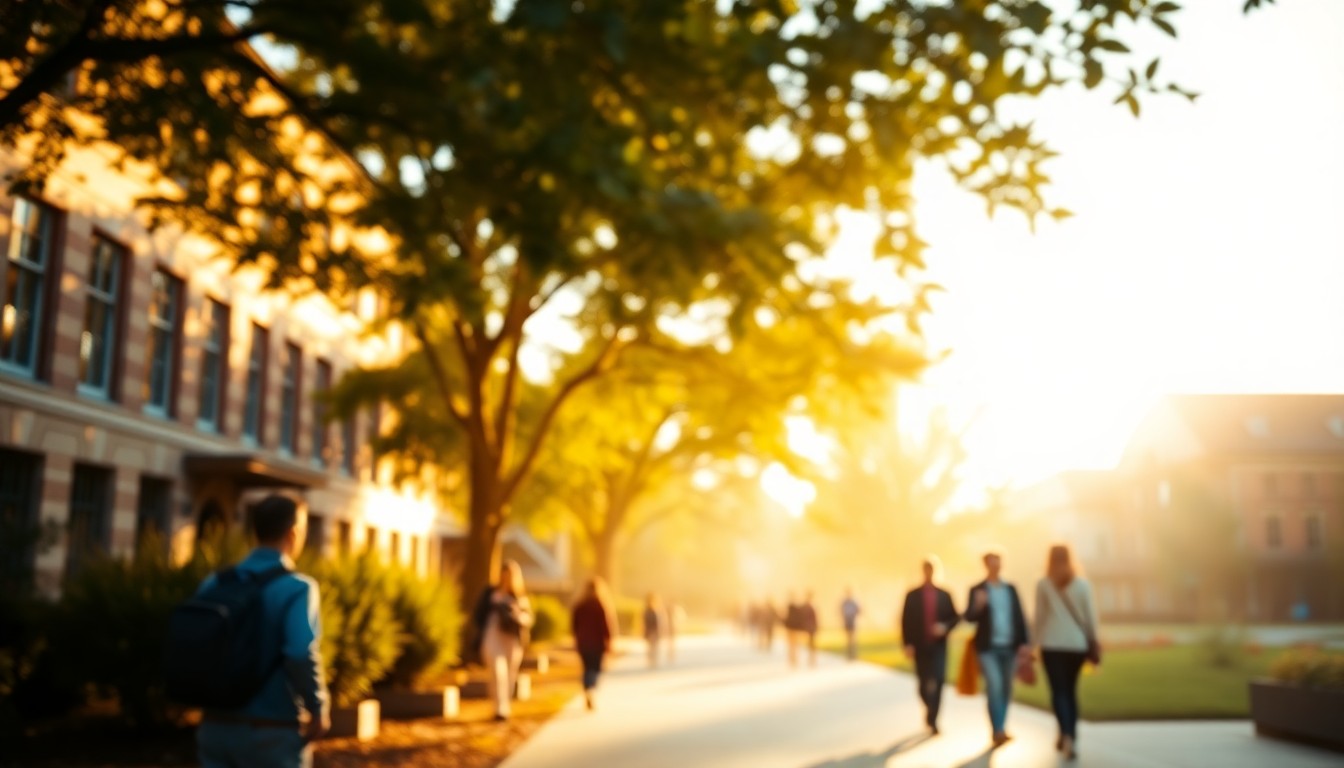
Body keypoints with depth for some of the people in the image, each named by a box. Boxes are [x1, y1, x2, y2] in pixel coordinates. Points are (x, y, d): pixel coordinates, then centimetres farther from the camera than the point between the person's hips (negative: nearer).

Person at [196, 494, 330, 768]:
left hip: (217, 727, 5)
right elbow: (302, 655, -26)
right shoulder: (296, 588, -12)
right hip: (273, 732, -5)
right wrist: (319, 710, -12)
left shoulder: (214, 583, 5)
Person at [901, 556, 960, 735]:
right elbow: (906, 621, 0)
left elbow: (955, 617, 9)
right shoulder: (912, 595, 1)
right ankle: (930, 709, 37)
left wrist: (945, 627, -11)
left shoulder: (944, 595, 5)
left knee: (938, 681, -13)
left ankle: (932, 719, -9)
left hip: (938, 646, 0)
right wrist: (907, 644, -8)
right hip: (920, 647, 0)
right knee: (924, 683, 9)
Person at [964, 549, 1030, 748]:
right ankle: (999, 731, -18)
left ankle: (998, 731, 19)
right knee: (995, 687, -17)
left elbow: (1019, 616, 8)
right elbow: (969, 617, -6)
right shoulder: (977, 590, 0)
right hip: (988, 647, -4)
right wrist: (977, 605, -27)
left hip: (1009, 647, 4)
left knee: (1005, 689, 8)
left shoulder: (1011, 589, 10)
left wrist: (1025, 642, -1)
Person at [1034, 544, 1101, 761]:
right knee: (1070, 689, 15)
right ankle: (1069, 737, 20)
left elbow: (1039, 616, -2)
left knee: (1059, 691, -2)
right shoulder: (1082, 584, 1)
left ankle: (1067, 736, -21)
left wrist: (1038, 641, 5)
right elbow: (1090, 616, 1)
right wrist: (1093, 642, 9)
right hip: (1077, 643, 2)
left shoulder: (1043, 585, -3)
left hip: (1052, 644, -2)